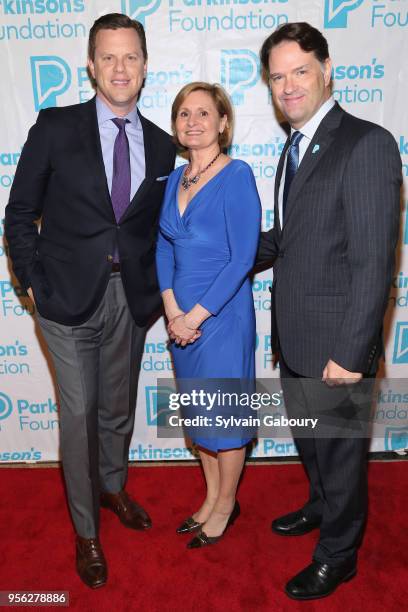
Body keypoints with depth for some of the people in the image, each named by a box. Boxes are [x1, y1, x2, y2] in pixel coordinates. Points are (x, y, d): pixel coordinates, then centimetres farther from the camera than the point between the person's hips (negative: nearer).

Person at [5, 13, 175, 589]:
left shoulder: (162, 146, 6)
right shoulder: (55, 127, -3)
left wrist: (157, 286, 2)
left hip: (131, 298, 3)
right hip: (69, 297, -3)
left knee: (119, 408, 18)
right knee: (79, 414, 5)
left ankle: (112, 487, 48)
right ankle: (86, 531, 28)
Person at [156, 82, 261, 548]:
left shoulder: (237, 175, -11)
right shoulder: (175, 178, 8)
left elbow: (242, 257, -16)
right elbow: (164, 248, 8)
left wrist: (196, 316, -15)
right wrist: (172, 310, -6)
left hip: (222, 314, -6)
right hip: (180, 317, 6)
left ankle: (225, 506, 32)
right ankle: (211, 499, 38)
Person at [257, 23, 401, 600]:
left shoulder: (367, 144, -16)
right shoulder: (296, 147, 11)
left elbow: (375, 260, -21)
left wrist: (350, 352, -21)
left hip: (334, 343, -8)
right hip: (294, 336, 8)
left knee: (339, 448, 12)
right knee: (308, 438, 26)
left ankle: (338, 555, 37)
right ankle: (322, 506, 54)